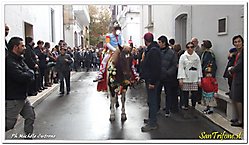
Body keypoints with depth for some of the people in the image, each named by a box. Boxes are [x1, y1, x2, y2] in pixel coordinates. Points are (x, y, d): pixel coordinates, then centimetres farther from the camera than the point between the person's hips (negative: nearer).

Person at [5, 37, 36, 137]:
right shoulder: (9, 61, -20)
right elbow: (22, 77, -30)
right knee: (8, 124, -3)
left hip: (23, 97, 10)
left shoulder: (20, 60, 12)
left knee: (31, 116, 16)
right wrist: (30, 73, -10)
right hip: (12, 99, -10)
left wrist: (28, 74, -16)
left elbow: (30, 76, 7)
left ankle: (29, 136, 30)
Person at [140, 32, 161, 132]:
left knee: (152, 100, -5)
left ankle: (152, 124, 1)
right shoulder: (149, 50, 14)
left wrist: (152, 82, -24)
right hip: (149, 79, 10)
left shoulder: (153, 51, -19)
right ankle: (151, 118, 31)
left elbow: (155, 68, -24)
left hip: (151, 80, -10)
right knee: (151, 99, 18)